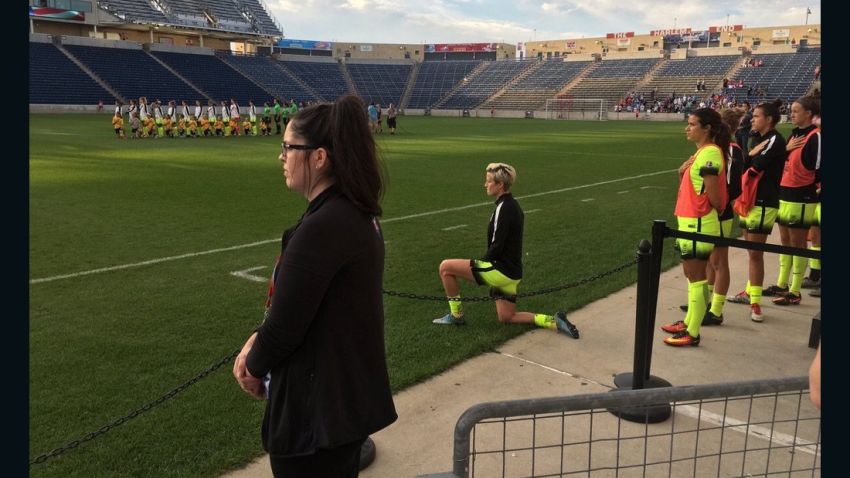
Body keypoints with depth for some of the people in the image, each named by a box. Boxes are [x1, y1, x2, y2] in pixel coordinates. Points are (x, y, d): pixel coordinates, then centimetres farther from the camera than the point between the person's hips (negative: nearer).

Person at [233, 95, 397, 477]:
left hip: (317, 411, -9)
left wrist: (255, 367, -2)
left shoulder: (321, 227, -27)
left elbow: (286, 324, -21)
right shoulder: (358, 213, 3)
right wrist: (257, 342, 2)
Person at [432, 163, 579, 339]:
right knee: (506, 318, 21)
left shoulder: (504, 207, -18)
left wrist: (479, 264, -5)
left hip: (501, 271, -10)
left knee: (445, 267, -5)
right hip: (511, 273, 10)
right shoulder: (513, 205, 11)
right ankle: (553, 321, 11)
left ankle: (456, 315, 6)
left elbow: (496, 246, -21)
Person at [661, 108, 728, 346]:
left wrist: (716, 209, -3)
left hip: (698, 224, -10)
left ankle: (692, 334, 6)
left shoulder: (710, 152, -19)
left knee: (696, 278, -2)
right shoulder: (702, 152, 12)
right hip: (691, 221, 10)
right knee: (691, 275, 19)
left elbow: (713, 195, -20)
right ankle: (689, 322, 32)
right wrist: (683, 172, 2)